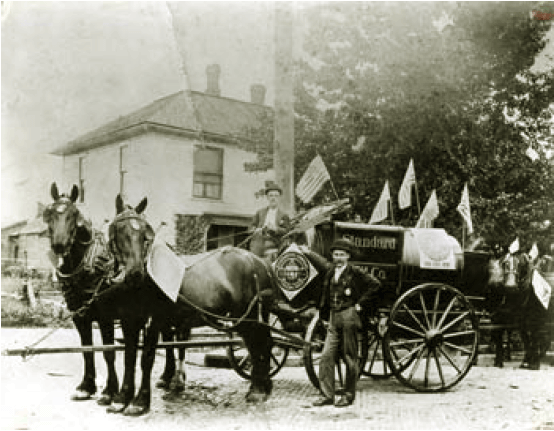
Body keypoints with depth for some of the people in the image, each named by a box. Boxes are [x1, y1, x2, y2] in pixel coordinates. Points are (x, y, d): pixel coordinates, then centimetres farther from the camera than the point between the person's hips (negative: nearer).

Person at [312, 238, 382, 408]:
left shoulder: (355, 273, -5)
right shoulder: (330, 274, 13)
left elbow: (375, 284, -8)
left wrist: (361, 304, -8)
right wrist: (326, 316, 12)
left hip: (349, 318, -6)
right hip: (333, 320, 6)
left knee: (350, 358, 2)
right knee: (326, 357, 0)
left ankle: (349, 395, 14)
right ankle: (327, 395, 6)